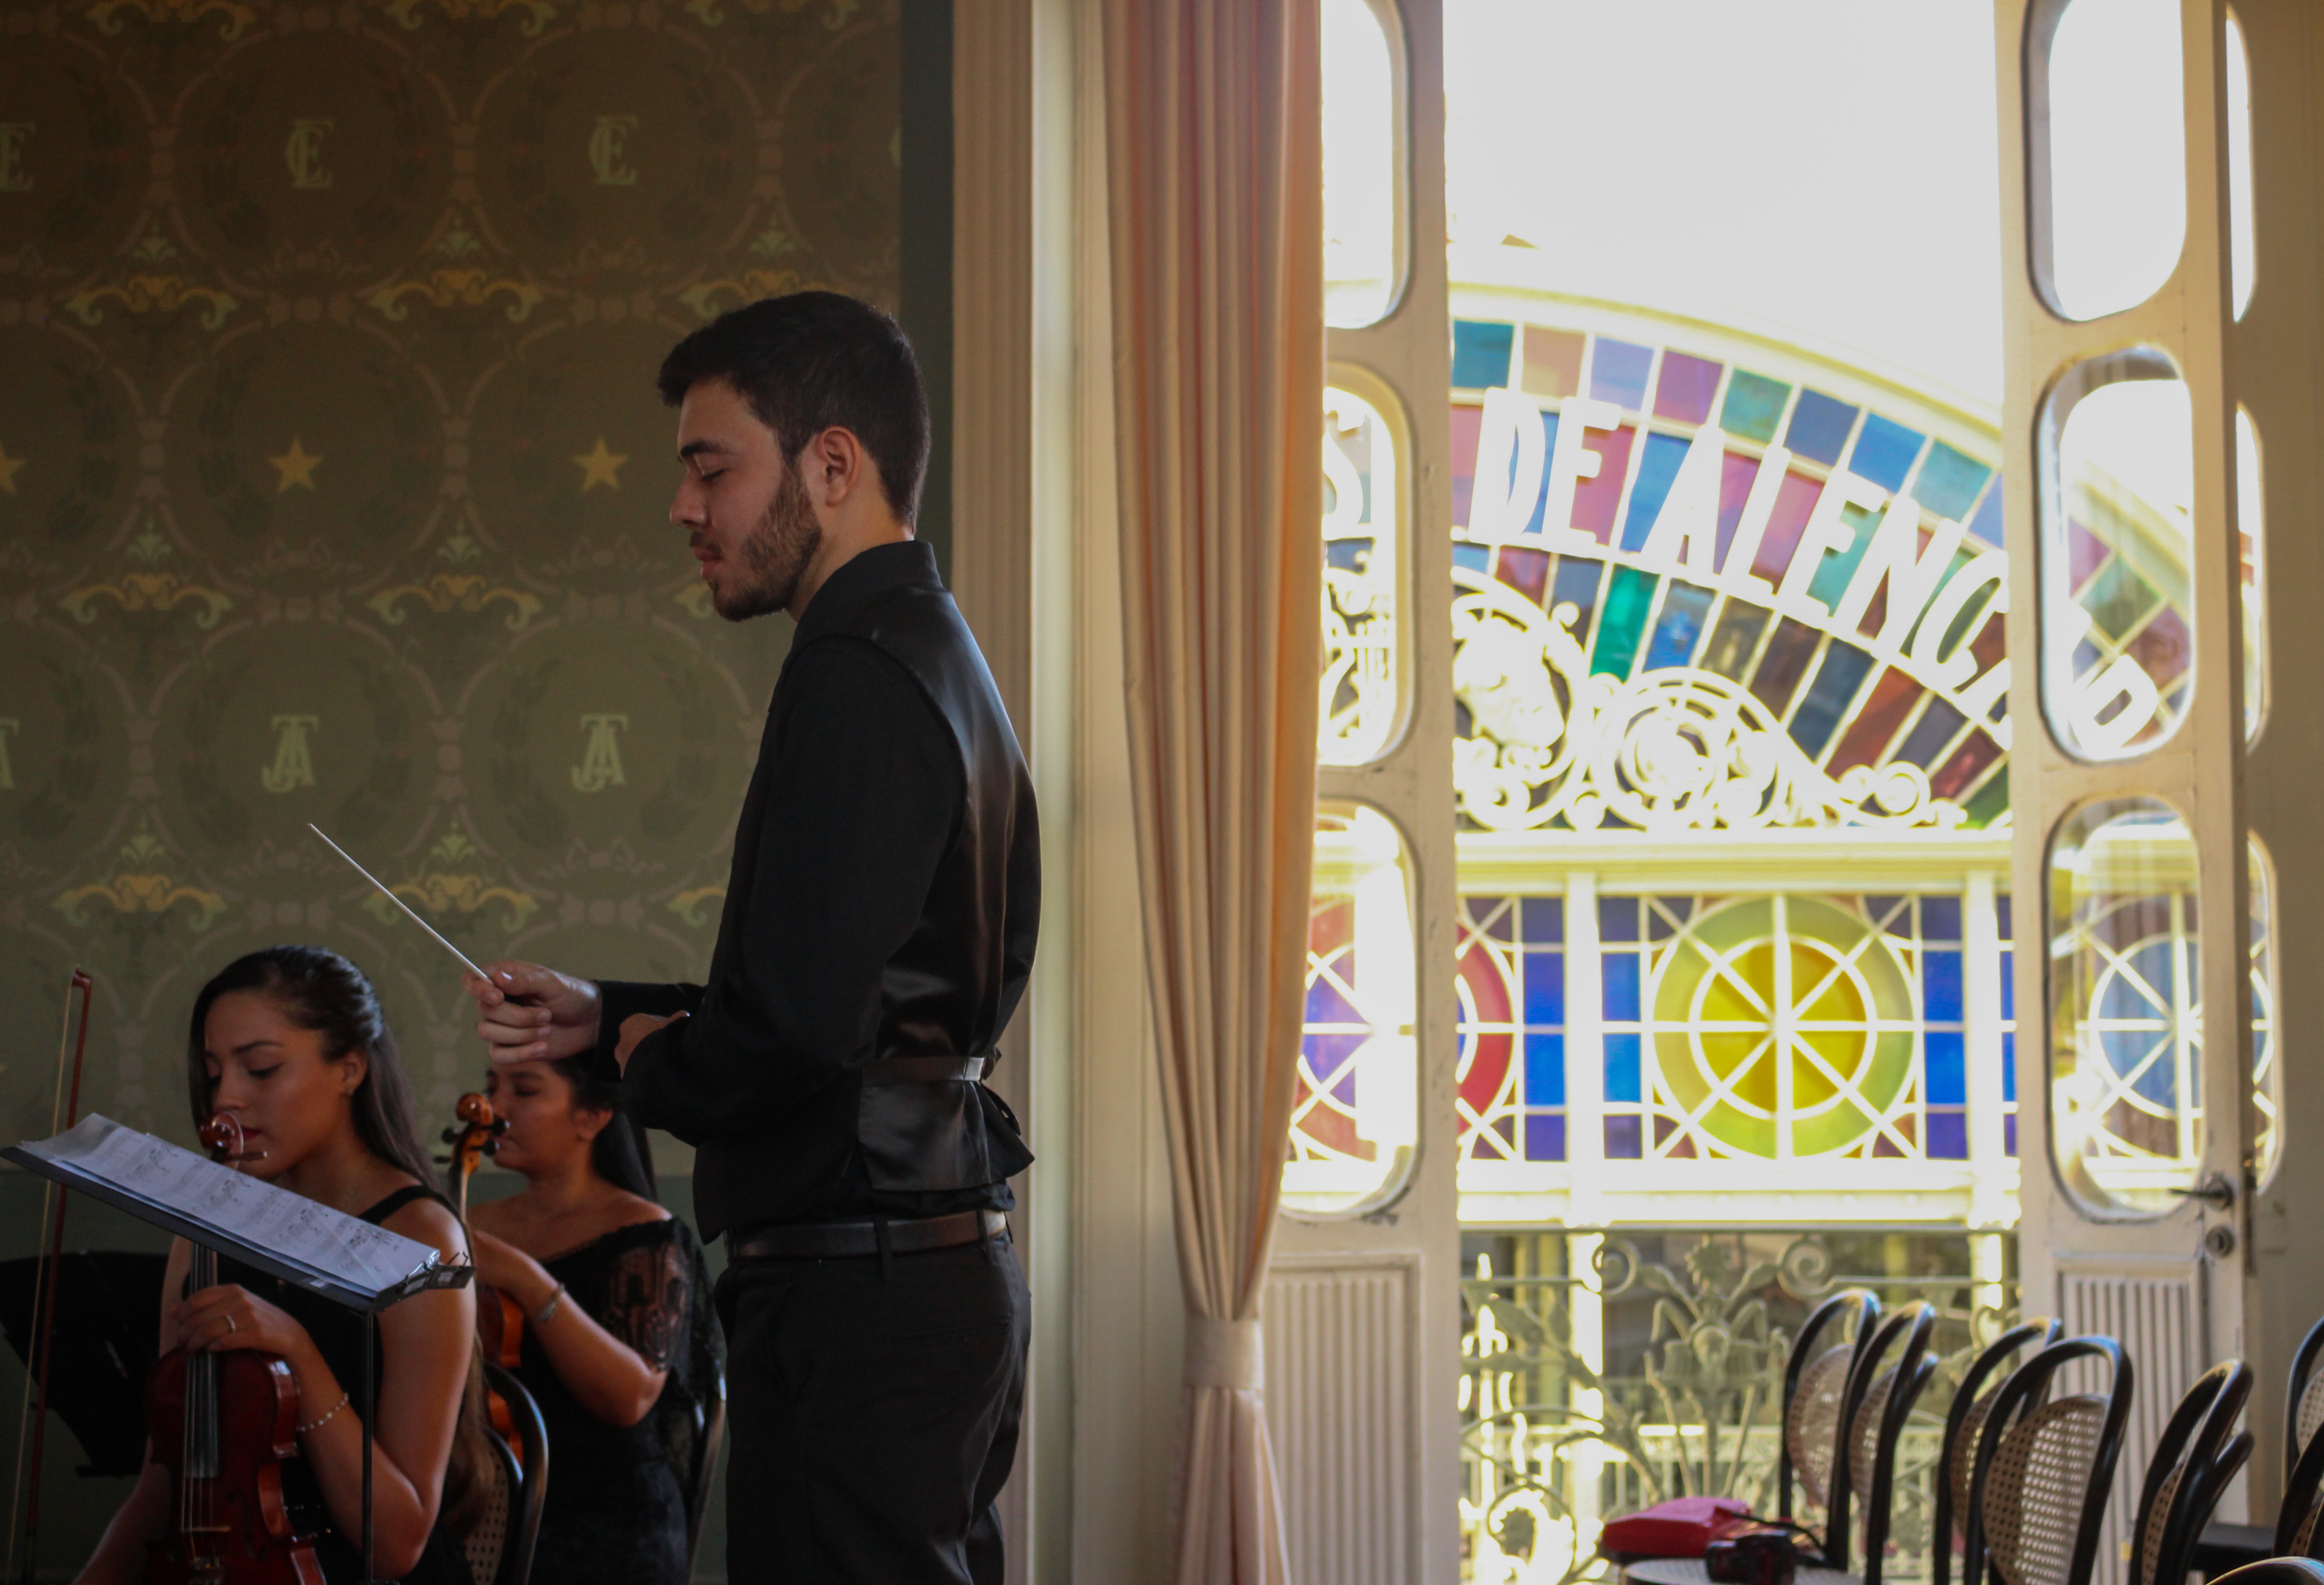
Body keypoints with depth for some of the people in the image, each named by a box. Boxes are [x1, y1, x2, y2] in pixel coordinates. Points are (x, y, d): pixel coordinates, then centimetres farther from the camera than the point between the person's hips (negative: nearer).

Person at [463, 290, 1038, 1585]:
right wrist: (606, 1015, 15)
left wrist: (650, 1062, -3)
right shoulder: (943, 658, 17)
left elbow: (797, 1030, -23)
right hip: (953, 1269, 10)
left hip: (860, 1297, -10)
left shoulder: (856, 670, -15)